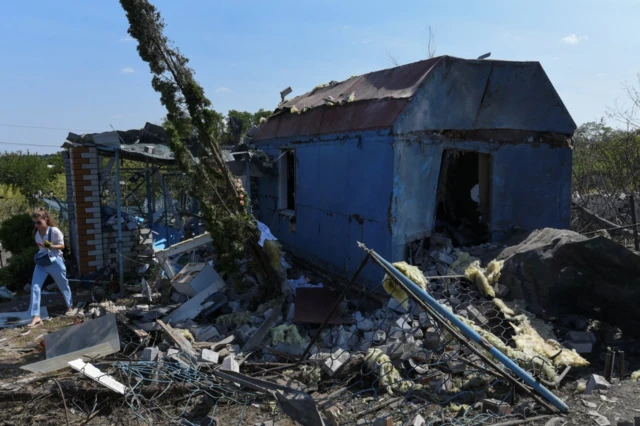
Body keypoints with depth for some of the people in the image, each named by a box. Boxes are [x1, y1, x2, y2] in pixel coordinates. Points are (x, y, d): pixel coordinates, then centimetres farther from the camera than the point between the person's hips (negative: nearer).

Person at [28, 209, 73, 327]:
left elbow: (62, 246, -10)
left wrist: (50, 246, -25)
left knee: (63, 285, 13)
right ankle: (36, 317, -13)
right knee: (35, 287, -11)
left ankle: (69, 307, 38)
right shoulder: (37, 233, 4)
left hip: (55, 261, -4)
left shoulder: (54, 231, -14)